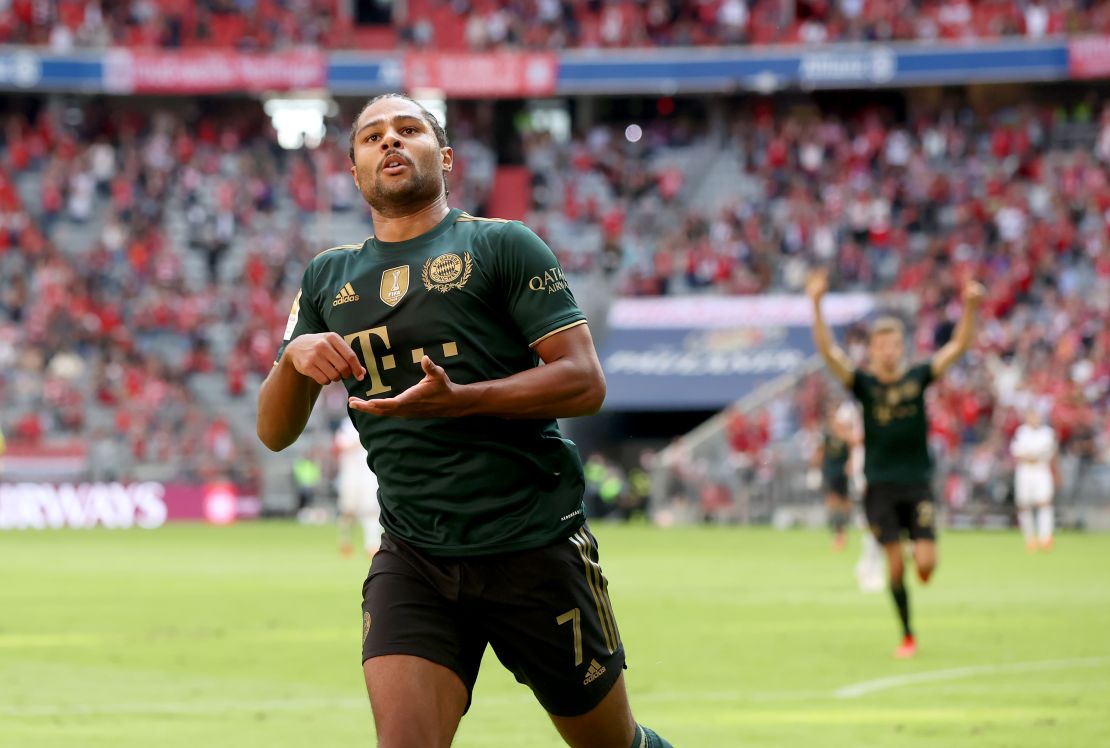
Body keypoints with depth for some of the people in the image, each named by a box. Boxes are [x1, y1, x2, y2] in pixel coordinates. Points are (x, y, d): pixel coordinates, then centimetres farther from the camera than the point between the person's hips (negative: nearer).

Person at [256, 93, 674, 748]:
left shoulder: (500, 245, 1)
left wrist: (457, 400, -21)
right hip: (413, 560, 2)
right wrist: (295, 358, -9)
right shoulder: (328, 278, 14)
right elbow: (275, 433, 12)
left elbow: (585, 381, -8)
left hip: (534, 544, -2)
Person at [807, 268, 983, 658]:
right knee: (895, 565, -3)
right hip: (880, 486, -1)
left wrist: (970, 307, -16)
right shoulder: (863, 383, -1)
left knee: (926, 564, -10)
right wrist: (816, 305, -26)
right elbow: (828, 351, -13)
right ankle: (907, 636, 11)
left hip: (918, 483, 1)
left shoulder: (918, 377, 3)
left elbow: (958, 346, -1)